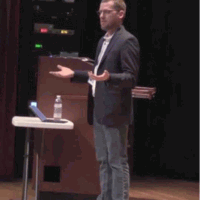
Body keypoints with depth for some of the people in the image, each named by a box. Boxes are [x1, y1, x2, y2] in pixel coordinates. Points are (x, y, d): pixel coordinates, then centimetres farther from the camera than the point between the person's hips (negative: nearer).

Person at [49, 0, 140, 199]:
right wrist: (73, 74, 17)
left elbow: (131, 77, -17)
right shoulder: (103, 40, 17)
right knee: (103, 161, 12)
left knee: (117, 162, -5)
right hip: (99, 110, 9)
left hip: (114, 111, -9)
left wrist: (108, 78, -33)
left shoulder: (127, 41, -11)